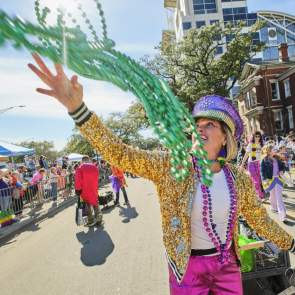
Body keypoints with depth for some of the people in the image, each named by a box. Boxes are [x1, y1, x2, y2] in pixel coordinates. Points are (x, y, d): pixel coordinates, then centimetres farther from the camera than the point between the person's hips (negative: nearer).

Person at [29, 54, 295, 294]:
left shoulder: (240, 179, -8)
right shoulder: (171, 166, -19)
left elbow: (259, 218, 8)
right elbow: (119, 154, -28)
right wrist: (77, 107, -38)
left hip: (228, 265, 3)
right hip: (188, 268, -3)